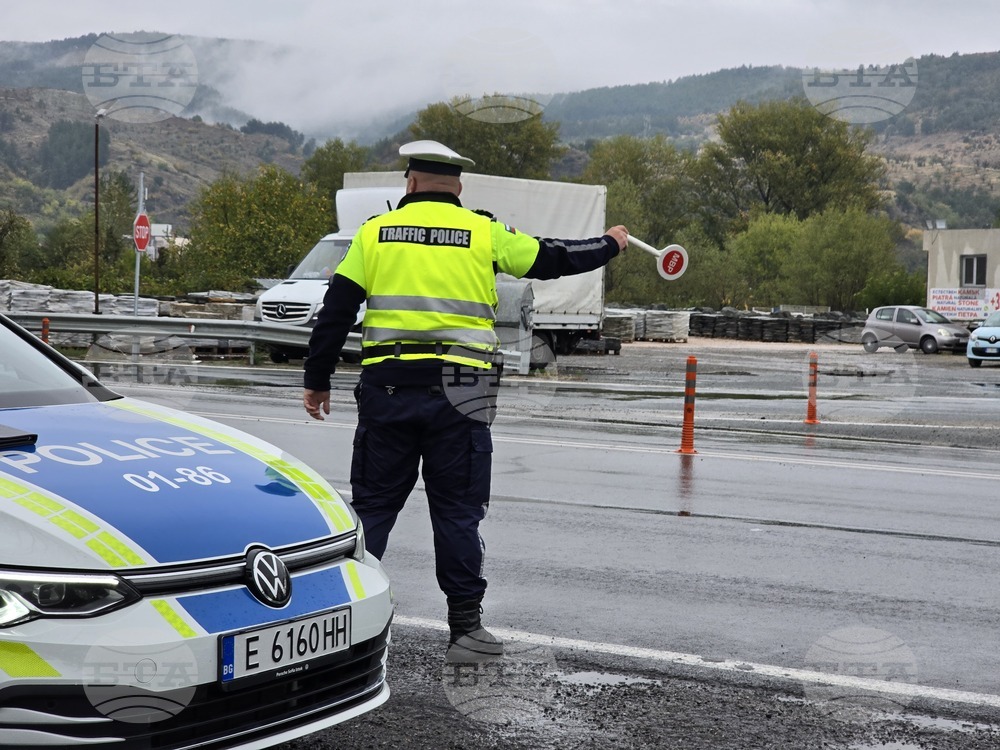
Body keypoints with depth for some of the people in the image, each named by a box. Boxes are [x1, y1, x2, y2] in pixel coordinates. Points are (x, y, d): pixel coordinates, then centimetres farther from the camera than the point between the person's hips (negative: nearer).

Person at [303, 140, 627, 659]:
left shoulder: (375, 231, 7)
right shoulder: (484, 233, 3)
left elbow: (336, 311, 5)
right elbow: (552, 260, 13)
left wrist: (317, 381, 13)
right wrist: (609, 245, 31)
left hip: (387, 387, 1)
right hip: (458, 390, -1)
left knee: (372, 504, 10)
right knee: (458, 510, 6)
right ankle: (466, 627, 9)